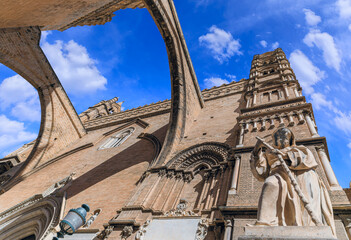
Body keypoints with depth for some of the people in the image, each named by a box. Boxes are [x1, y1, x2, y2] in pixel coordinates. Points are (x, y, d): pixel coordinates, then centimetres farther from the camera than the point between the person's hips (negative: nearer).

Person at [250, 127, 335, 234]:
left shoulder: (300, 149, 35)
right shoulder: (270, 154, 32)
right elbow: (262, 174, 15)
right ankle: (264, 225, -50)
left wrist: (291, 157, -3)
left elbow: (310, 160, 10)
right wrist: (258, 151, 7)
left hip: (302, 175, 2)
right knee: (271, 185, -36)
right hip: (282, 176, -1)